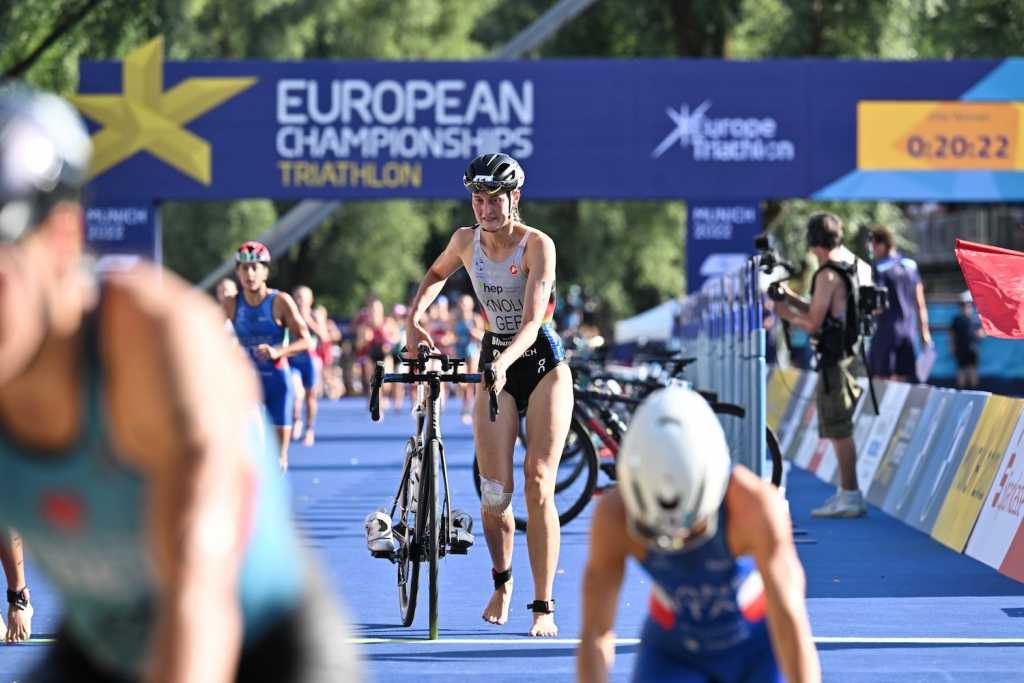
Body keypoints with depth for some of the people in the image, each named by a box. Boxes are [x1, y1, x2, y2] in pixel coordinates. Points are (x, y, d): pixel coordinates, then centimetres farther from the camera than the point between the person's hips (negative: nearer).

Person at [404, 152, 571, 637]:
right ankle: (501, 580, 21)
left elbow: (532, 321, -28)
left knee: (538, 485, -13)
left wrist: (505, 361, -45)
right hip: (494, 362, 3)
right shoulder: (466, 241, -3)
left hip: (542, 362, -3)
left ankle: (544, 606, -8)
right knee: (494, 491, -7)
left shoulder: (537, 245, -17)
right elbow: (437, 275, 19)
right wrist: (414, 317, 2)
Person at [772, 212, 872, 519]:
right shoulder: (858, 267, 12)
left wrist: (787, 313, 2)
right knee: (840, 428, 15)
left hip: (835, 359, -9)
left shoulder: (828, 275, -16)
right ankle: (846, 493, 19)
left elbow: (813, 324, -15)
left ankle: (850, 497, -2)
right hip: (855, 353, 9)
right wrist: (790, 297, 18)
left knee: (839, 429, -4)